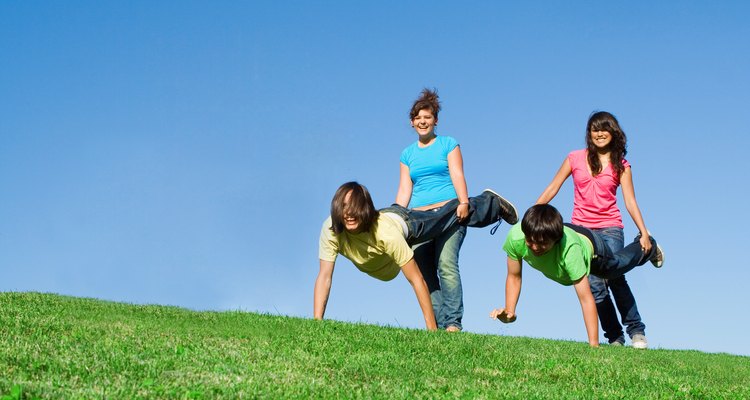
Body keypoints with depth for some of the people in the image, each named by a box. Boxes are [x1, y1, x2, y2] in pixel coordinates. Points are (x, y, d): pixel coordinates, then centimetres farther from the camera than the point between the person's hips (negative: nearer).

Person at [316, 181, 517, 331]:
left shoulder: (385, 232, -48)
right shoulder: (330, 230, -41)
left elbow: (417, 281, -43)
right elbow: (324, 278, -38)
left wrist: (432, 328, -42)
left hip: (405, 222, -3)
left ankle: (491, 201, 50)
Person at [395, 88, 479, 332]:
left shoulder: (448, 144, 11)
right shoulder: (407, 154, 21)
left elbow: (458, 176, 0)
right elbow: (404, 190, 18)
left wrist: (463, 202, -18)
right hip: (418, 218, 4)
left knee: (446, 264, -21)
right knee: (425, 272, -8)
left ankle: (454, 322, -24)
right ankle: (439, 324, -9)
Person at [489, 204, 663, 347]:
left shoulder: (569, 247, -51)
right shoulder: (515, 237, -42)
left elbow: (585, 298, -47)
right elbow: (514, 277, -24)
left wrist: (594, 344, -48)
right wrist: (509, 311, -37)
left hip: (590, 245, -3)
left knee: (618, 265, 29)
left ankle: (647, 246, 59)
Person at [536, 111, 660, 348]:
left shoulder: (621, 166, 7)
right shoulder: (575, 159, 8)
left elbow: (630, 202, 2)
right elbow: (552, 189, 10)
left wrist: (644, 233, -10)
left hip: (610, 228, -1)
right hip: (581, 229, 1)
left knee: (615, 278, -17)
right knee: (594, 284, -10)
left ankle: (636, 332, -8)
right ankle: (614, 336, -1)